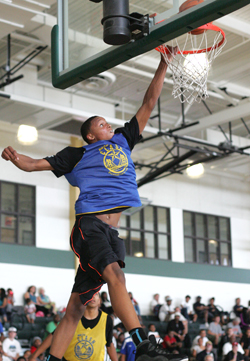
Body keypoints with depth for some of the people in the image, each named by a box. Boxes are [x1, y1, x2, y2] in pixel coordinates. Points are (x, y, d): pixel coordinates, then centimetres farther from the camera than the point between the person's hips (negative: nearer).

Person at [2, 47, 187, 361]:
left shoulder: (122, 141, 24)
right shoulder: (76, 155, 12)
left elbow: (148, 104, 22)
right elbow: (33, 164, 10)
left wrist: (164, 64, 18)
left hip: (111, 231, 5)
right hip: (89, 225, -5)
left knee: (76, 306, 3)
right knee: (114, 273, -30)